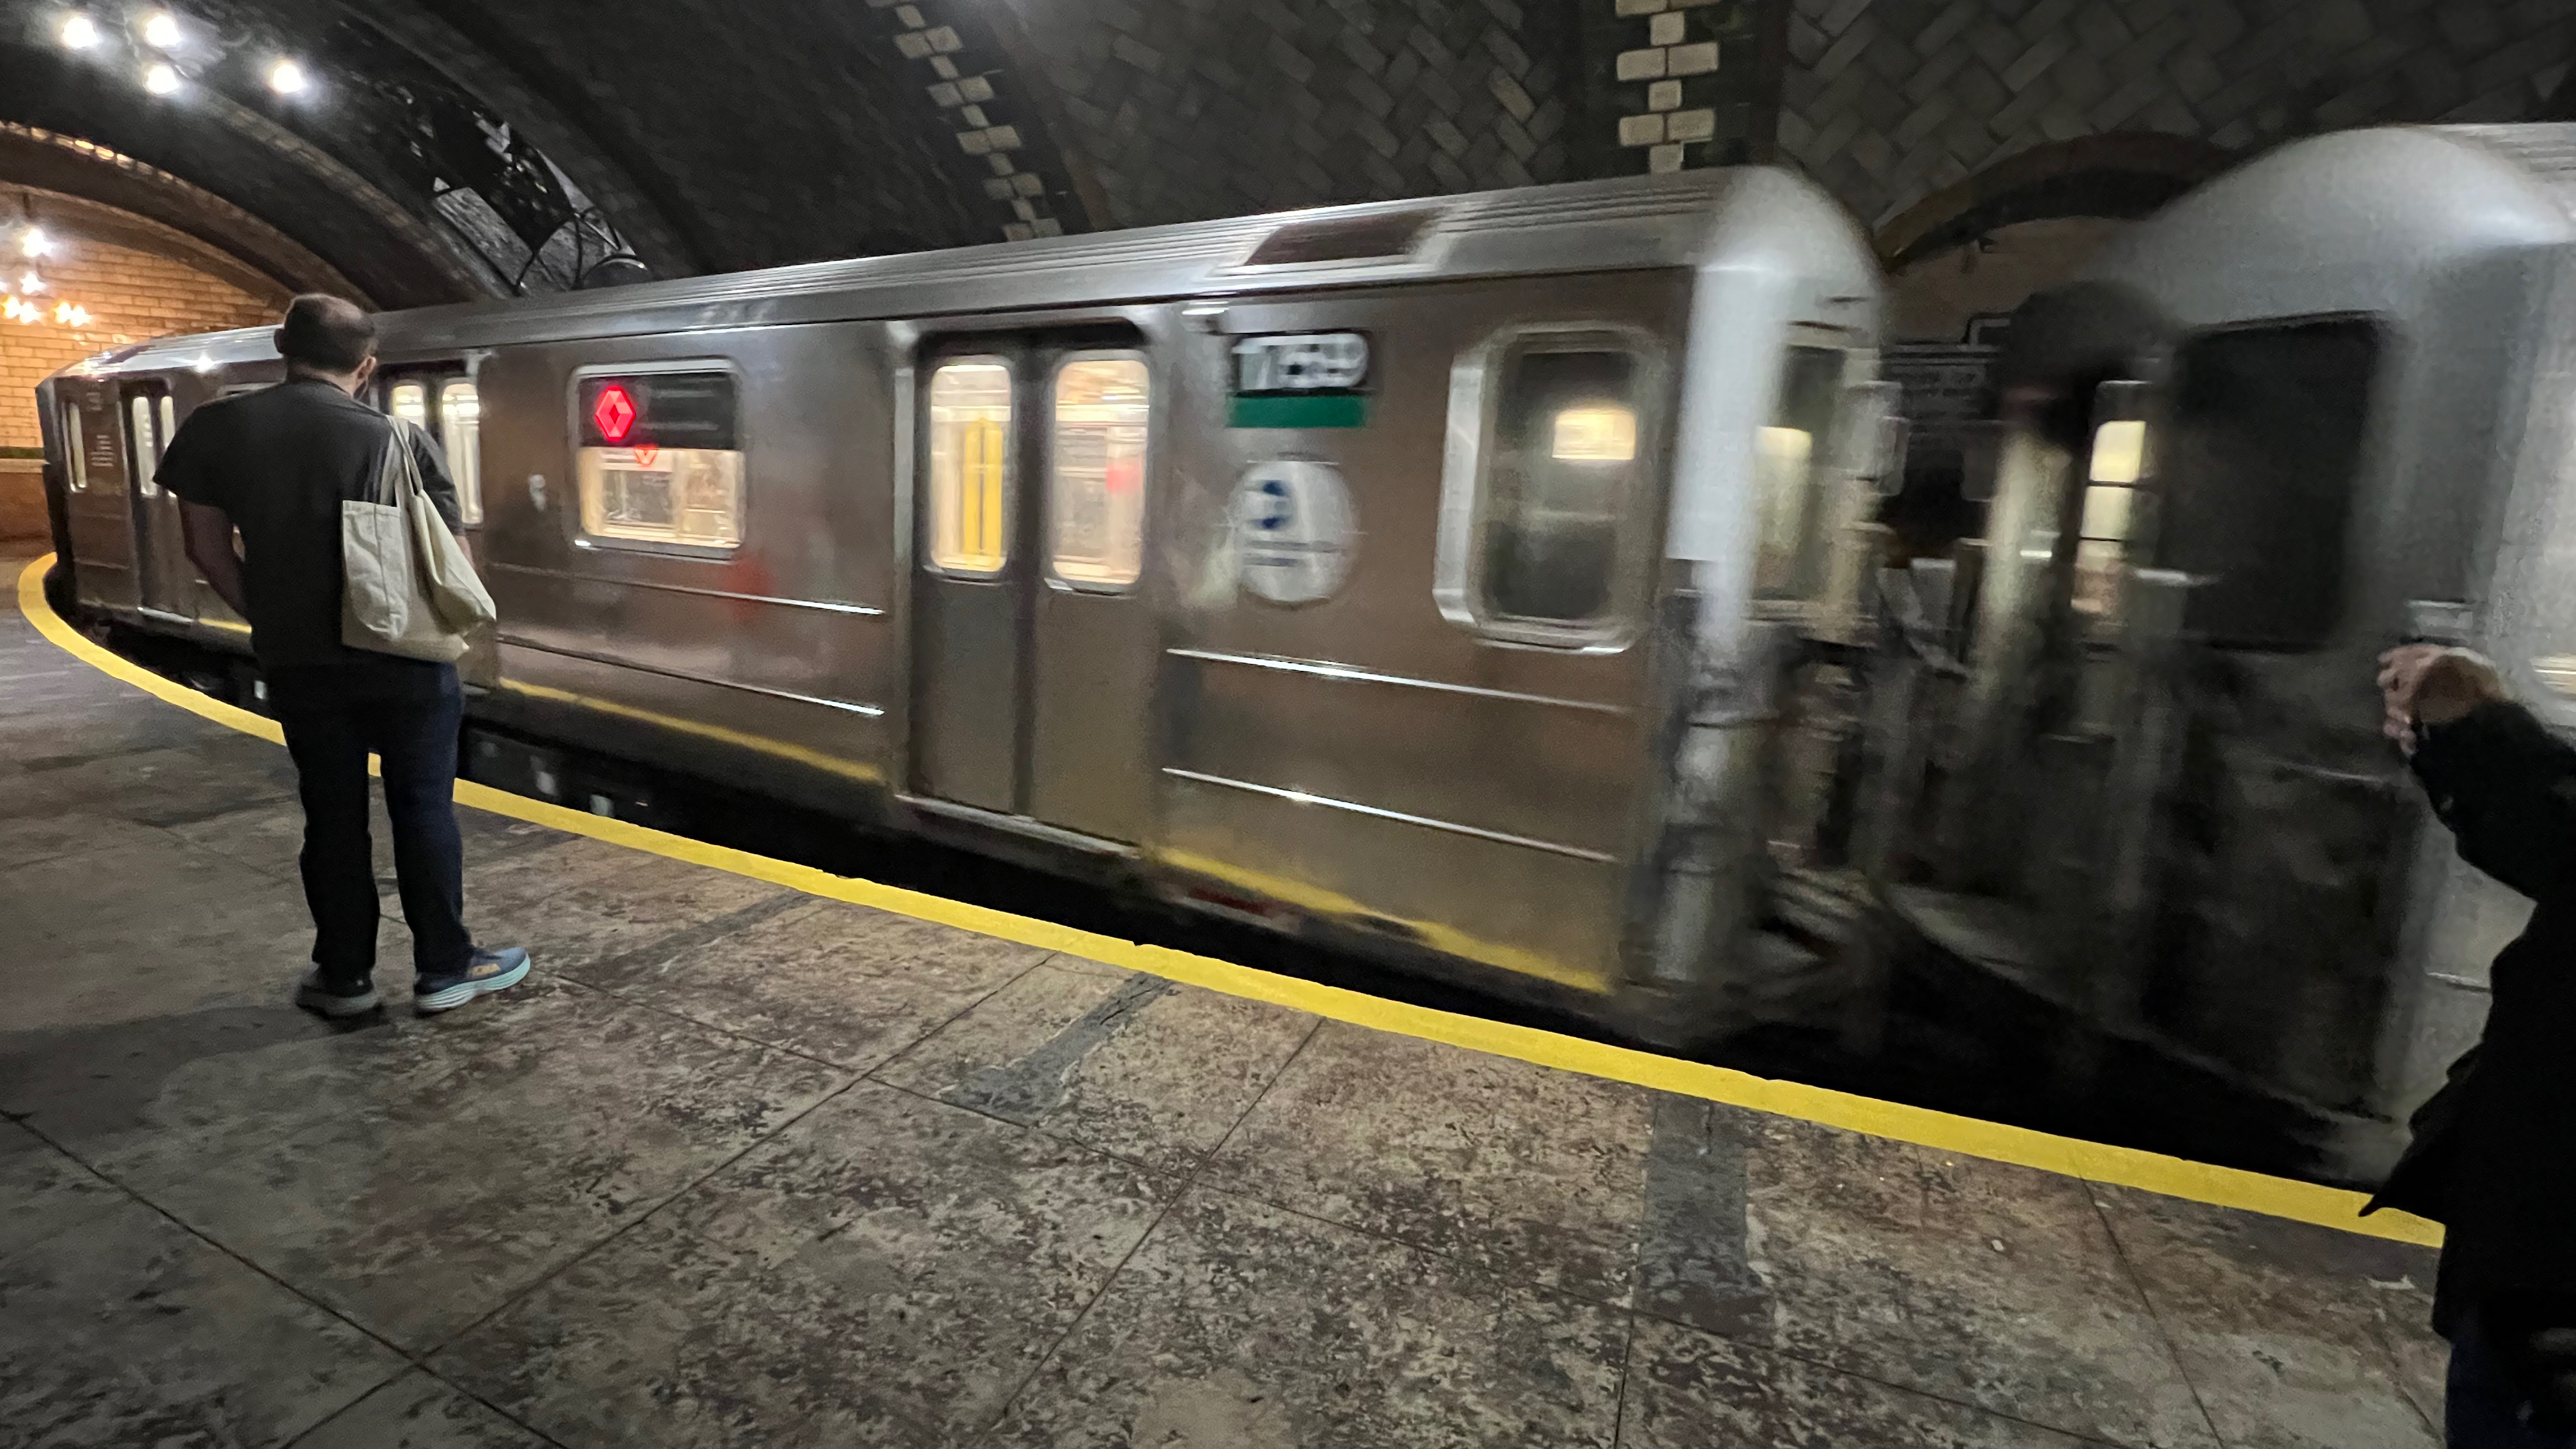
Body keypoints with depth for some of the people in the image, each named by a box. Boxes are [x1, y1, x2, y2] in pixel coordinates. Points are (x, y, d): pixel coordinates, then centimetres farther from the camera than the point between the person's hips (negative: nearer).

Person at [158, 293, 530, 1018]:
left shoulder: (214, 429, 0)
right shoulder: (399, 438, -9)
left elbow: (208, 550, 6)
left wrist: (271, 622, 19)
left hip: (298, 662, 3)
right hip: (402, 658, -3)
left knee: (332, 817, 13)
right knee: (424, 810, 6)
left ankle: (344, 977, 22)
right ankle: (445, 968, 14)